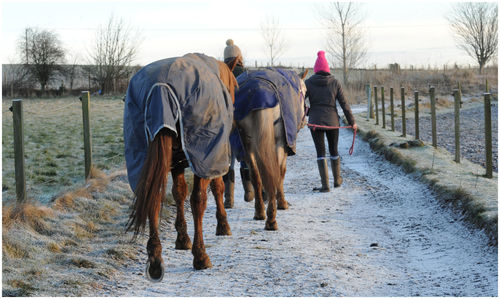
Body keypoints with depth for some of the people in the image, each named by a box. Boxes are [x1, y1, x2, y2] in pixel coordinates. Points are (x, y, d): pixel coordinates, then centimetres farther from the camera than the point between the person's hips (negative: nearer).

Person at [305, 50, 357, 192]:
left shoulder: (308, 83, -3)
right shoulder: (335, 82, -2)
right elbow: (344, 104, -1)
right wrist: (352, 122, 6)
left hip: (315, 122, -1)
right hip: (332, 122, 1)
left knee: (320, 153, 2)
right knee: (334, 151, 17)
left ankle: (325, 185, -5)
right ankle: (337, 180, 32)